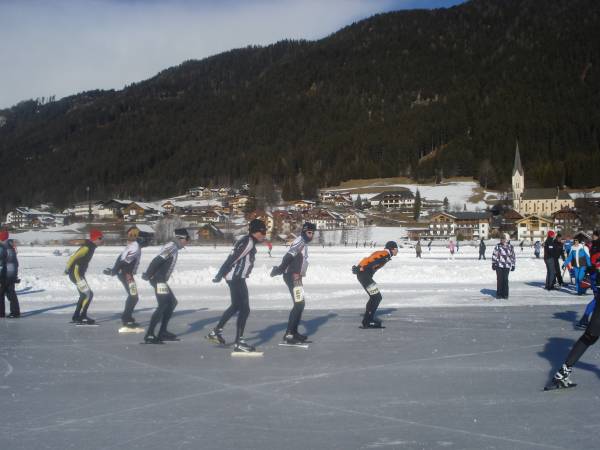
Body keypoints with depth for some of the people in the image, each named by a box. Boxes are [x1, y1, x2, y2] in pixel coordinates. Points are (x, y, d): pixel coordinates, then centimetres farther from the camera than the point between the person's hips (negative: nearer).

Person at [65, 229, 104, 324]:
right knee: (88, 294, -10)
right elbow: (73, 257, -23)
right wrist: (67, 269, -16)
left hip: (80, 274, 10)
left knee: (84, 295, 17)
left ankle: (76, 317, 24)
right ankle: (83, 317, -5)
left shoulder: (91, 247, 11)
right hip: (76, 274, -10)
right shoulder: (86, 247, -19)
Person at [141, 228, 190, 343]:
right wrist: (147, 275, -20)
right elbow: (157, 260, -22)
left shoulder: (173, 247, 19)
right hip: (159, 280, -10)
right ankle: (149, 335, -18)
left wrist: (148, 274, 14)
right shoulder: (172, 246, -13)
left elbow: (159, 261, 19)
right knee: (163, 305, -15)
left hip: (161, 280, 10)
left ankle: (163, 332, 19)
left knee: (172, 302, 15)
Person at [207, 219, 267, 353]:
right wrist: (220, 275, -21)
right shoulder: (248, 242, -17)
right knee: (244, 309, -8)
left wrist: (221, 274, 19)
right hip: (236, 278, -11)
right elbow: (232, 258, -22)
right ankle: (239, 343, -5)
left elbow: (233, 257, 18)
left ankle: (216, 331, 35)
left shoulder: (249, 241, 14)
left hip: (237, 277, 11)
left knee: (236, 306, 25)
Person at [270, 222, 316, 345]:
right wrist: (280, 269, -32)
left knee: (300, 304, 17)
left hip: (296, 277, 11)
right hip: (292, 277, -11)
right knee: (299, 304, -13)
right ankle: (288, 335, -14)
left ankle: (294, 332, 25)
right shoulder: (300, 241, -12)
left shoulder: (304, 243, 20)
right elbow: (289, 256, -25)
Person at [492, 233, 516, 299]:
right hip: (499, 265, -1)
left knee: (505, 280, 1)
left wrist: (513, 265, 10)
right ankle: (499, 294, 10)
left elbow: (512, 256, 11)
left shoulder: (510, 246, 3)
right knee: (499, 279, 1)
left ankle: (505, 294, 10)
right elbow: (494, 255, 2)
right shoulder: (498, 246, -2)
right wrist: (493, 264, 1)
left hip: (507, 266, 1)